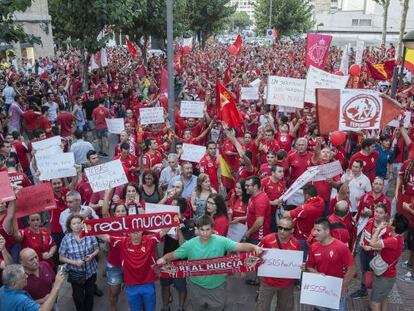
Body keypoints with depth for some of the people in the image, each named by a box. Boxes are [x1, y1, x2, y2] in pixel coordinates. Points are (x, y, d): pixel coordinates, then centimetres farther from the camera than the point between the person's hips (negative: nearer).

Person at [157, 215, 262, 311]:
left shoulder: (221, 241, -18)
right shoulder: (190, 244, -13)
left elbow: (240, 246, -24)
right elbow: (173, 255, -8)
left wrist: (254, 247, -43)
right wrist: (164, 258, -29)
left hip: (217, 286, -1)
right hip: (196, 287, 1)